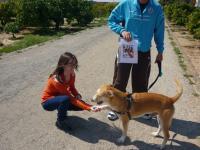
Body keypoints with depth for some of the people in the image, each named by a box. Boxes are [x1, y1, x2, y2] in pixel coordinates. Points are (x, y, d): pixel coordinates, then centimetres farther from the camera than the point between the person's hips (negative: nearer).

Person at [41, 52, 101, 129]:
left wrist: (78, 95, -17)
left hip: (61, 98, 7)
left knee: (80, 104, -11)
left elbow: (72, 88, 5)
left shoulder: (72, 74, -14)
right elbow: (71, 99, -33)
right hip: (48, 102, -6)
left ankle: (61, 108, 12)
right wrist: (89, 108, -39)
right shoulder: (57, 80, -36)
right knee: (65, 99, -37)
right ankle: (60, 121, -11)